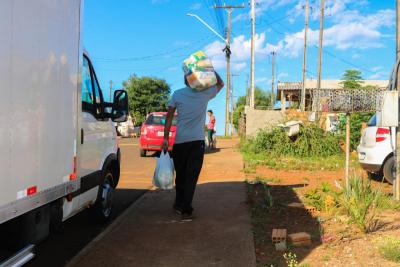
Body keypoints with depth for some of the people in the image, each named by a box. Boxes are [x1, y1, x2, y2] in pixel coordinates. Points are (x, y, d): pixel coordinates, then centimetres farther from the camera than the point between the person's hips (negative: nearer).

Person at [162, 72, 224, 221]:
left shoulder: (177, 94, 3)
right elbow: (220, 83, 20)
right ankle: (185, 210, -6)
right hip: (197, 141, -2)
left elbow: (169, 117, 0)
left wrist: (166, 138, 3)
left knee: (180, 175, 16)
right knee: (191, 177, -2)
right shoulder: (205, 93, 2)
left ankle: (179, 204, 29)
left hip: (179, 141, 2)